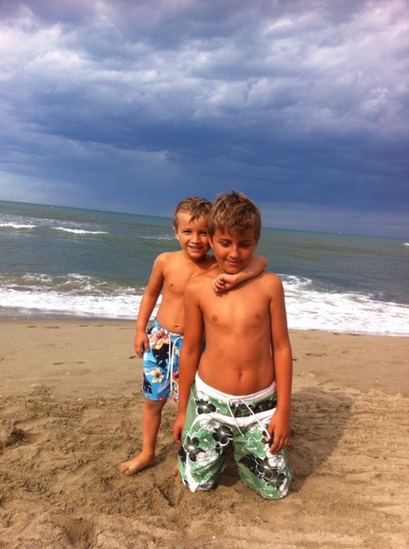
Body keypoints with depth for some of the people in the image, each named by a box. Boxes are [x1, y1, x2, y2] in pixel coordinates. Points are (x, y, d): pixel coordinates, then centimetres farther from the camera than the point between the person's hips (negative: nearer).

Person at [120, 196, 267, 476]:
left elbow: (260, 261, -29)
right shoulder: (165, 261, -11)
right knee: (153, 399, 16)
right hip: (159, 338, 2)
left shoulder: (218, 266, -17)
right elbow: (151, 294, 5)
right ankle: (147, 453, 38)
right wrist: (140, 329, 5)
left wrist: (237, 277, -46)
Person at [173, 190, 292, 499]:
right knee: (198, 484, 13)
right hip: (210, 401, 0)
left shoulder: (269, 284, -9)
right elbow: (190, 350, 0)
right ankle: (222, 448, 43)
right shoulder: (198, 287, -8)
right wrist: (182, 411, 7)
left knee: (275, 489, 13)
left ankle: (240, 451, 41)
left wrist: (283, 409, -4)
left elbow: (281, 347, -4)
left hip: (260, 404, 0)